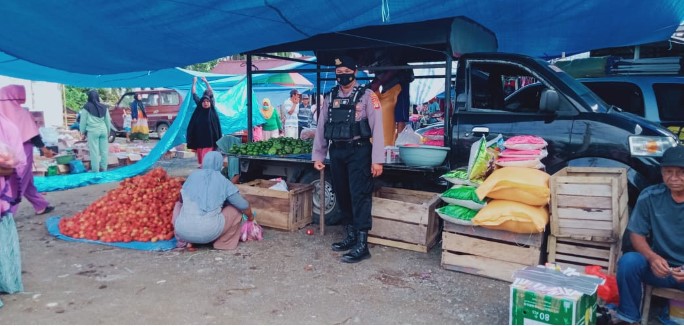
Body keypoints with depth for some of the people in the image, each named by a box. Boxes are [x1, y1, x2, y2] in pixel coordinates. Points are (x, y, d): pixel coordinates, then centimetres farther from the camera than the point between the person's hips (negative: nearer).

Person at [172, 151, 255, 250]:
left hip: (183, 231, 3)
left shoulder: (193, 175, 11)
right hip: (208, 232, -3)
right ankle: (224, 243, 18)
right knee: (236, 209, 17)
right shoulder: (223, 181, 5)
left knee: (179, 205, 33)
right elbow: (244, 206, 10)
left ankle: (184, 240, 22)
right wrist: (250, 216, 32)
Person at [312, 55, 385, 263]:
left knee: (359, 195, -7)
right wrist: (317, 156, 11)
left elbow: (377, 128, -9)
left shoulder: (367, 96, -4)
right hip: (336, 152, 6)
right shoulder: (330, 97, 11)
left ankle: (362, 244, -3)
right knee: (342, 195, 11)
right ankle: (351, 236, 25)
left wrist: (377, 160, -14)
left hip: (358, 151, -5)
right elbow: (321, 127, 14)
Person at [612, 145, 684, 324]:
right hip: (660, 265, 2)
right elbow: (636, 233, -1)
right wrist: (652, 257, -22)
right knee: (629, 261, -28)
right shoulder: (650, 196, -6)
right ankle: (629, 319, -10)